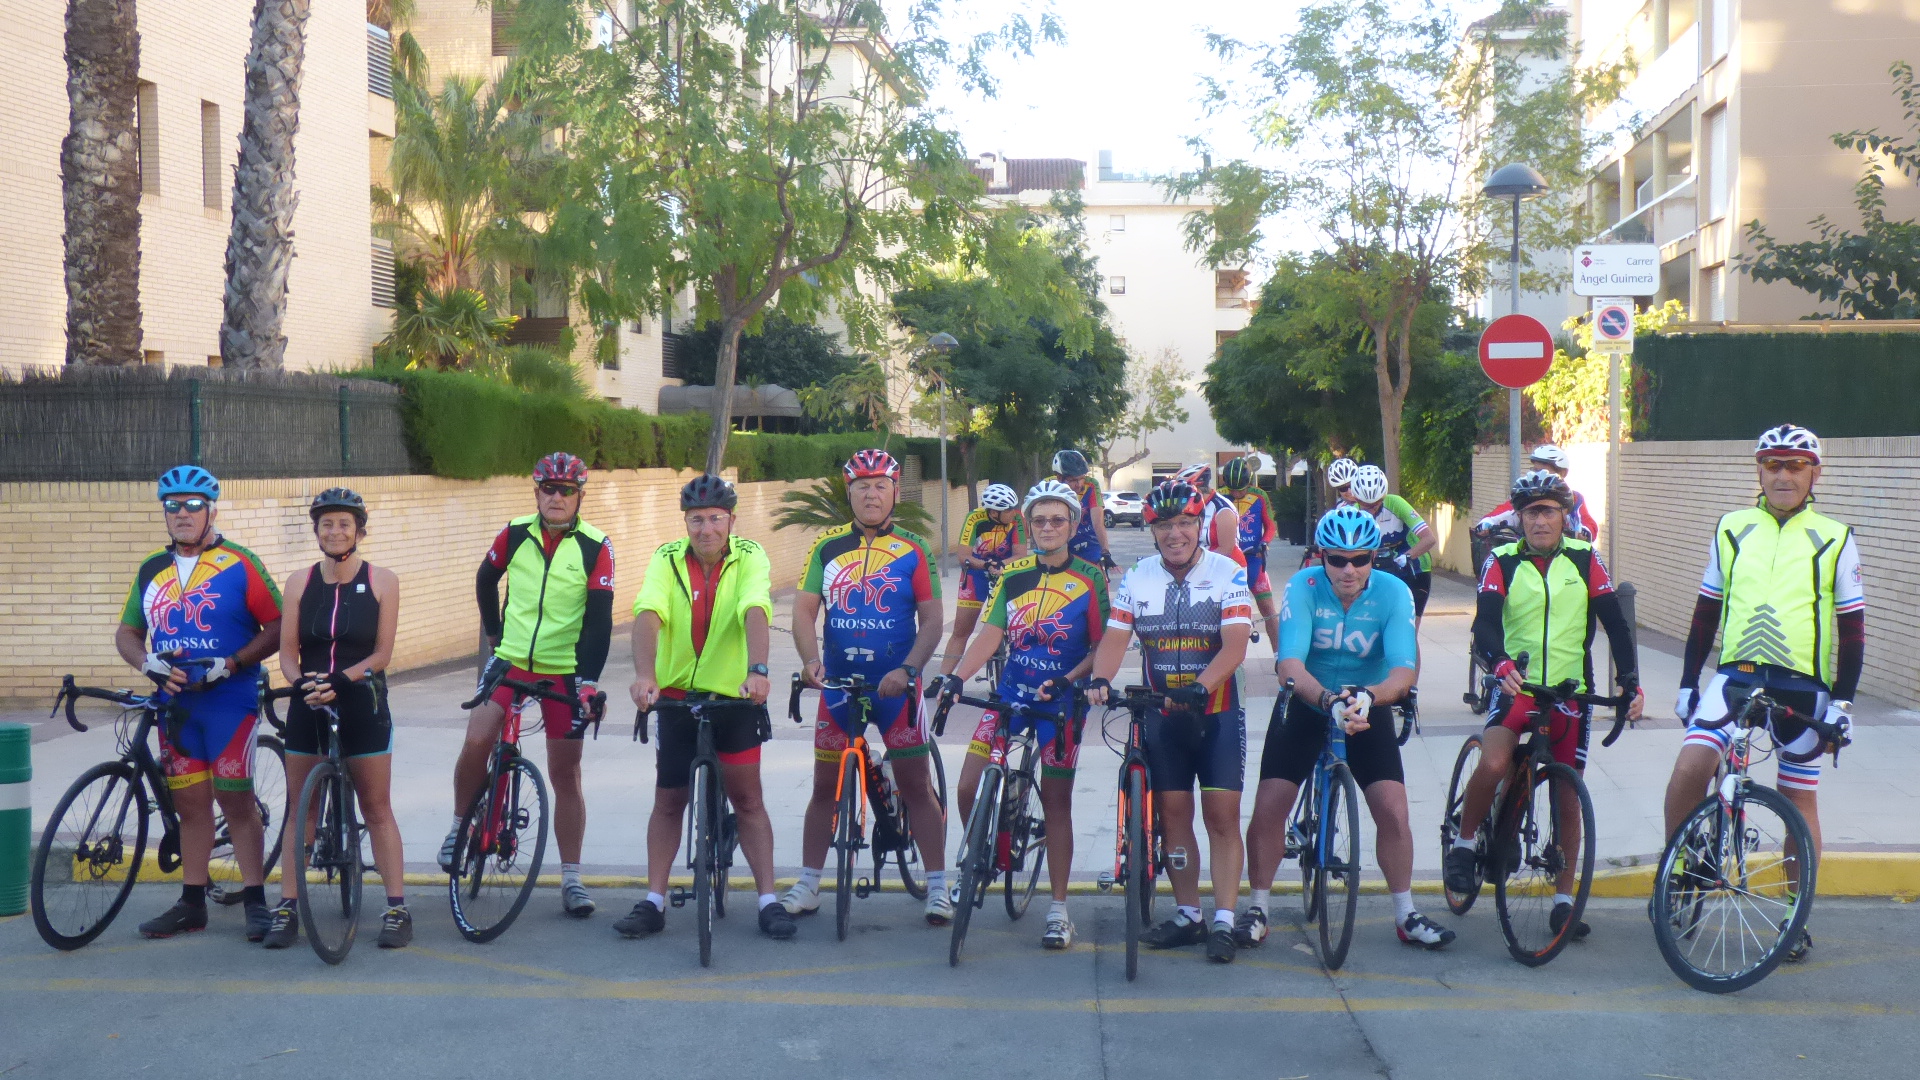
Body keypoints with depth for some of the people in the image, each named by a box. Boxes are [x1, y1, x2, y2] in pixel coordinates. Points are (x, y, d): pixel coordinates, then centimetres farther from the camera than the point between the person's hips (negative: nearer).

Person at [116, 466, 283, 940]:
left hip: (230, 701, -5)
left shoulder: (239, 564, -4)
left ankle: (255, 901, 2)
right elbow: (127, 633, 16)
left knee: (235, 799, -5)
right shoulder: (151, 571, 11)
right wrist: (147, 662, -6)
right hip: (176, 703, 5)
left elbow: (278, 627, -7)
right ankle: (192, 904, 16)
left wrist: (231, 663, -17)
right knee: (189, 803, 9)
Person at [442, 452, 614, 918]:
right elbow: (486, 579, 18)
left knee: (565, 775, 2)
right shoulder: (515, 534, -2)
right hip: (512, 661, 1)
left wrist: (588, 680, -20)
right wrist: (493, 631, 17)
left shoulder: (596, 547, -8)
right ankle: (460, 826, 9)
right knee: (476, 742, -18)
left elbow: (599, 619, -12)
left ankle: (571, 879, 11)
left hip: (565, 671, -1)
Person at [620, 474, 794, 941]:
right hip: (676, 694, 1)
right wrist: (644, 674, -40)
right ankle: (654, 902, 14)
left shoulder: (749, 558, -10)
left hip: (735, 695, -1)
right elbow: (648, 615, -23)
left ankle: (769, 900, 5)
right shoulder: (667, 560, -8)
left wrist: (758, 669, -45)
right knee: (668, 800, 6)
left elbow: (755, 611, -28)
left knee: (747, 797, -1)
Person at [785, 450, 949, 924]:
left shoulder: (913, 551, -3)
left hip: (896, 684, -2)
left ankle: (937, 887, 8)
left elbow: (931, 619, -5)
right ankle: (808, 885, 18)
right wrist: (810, 659, -17)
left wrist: (907, 670, -19)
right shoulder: (828, 546, 3)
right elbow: (804, 608, 0)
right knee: (826, 785, 9)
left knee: (916, 785, 1)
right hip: (838, 683, 2)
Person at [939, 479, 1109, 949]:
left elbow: (1102, 647, -6)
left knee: (1056, 801, 1)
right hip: (1009, 693, 3)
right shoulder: (1014, 573, 4)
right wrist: (956, 676, -19)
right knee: (968, 788, -6)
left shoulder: (1090, 578, -4)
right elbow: (991, 634, -3)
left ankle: (1059, 910, 10)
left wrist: (1066, 681, -22)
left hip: (1060, 701, -3)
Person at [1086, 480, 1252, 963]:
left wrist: (1200, 687, -33)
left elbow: (1235, 645, -17)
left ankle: (1223, 922, -3)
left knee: (1222, 815, -6)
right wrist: (1100, 680, -26)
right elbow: (1115, 637, -6)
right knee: (1174, 814, 6)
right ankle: (1187, 915, 16)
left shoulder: (1228, 574, -8)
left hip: (1218, 712, -3)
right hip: (1161, 713, 3)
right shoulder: (1136, 578, 2)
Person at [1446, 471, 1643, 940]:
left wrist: (1629, 681, -10)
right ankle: (1463, 845, -3)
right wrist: (1500, 663, -34)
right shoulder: (1502, 562, -2)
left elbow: (1615, 622, 1)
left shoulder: (1585, 559, 2)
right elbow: (1485, 623, -14)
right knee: (1493, 764, -27)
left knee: (1568, 797, 5)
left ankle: (1564, 900, 15)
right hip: (1517, 686, -2)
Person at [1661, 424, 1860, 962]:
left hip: (1803, 684, -1)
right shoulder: (1733, 529, 8)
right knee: (1689, 768, -18)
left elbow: (1852, 626, 4)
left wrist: (1843, 699, -4)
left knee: (1799, 799, 7)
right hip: (1737, 672, 1)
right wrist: (1687, 682, 9)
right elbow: (1706, 611, 13)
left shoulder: (1834, 539, 3)